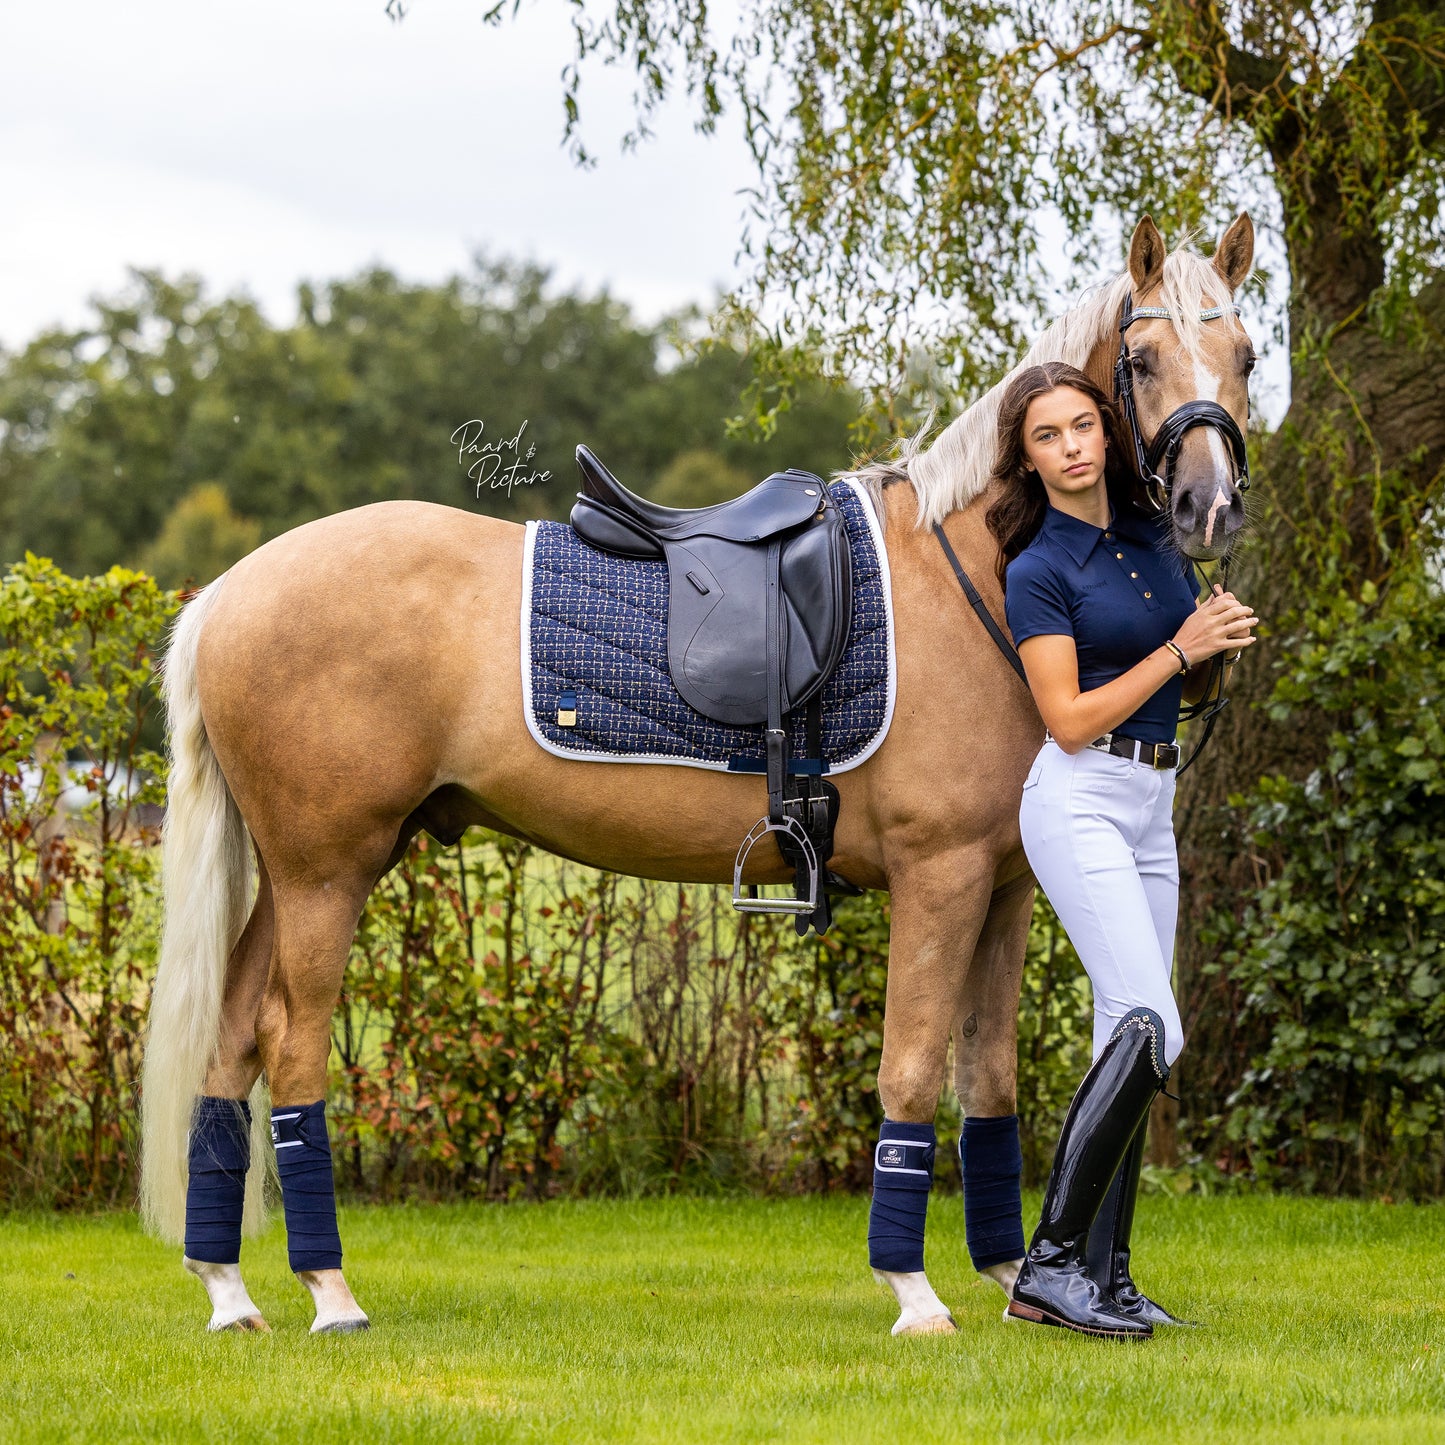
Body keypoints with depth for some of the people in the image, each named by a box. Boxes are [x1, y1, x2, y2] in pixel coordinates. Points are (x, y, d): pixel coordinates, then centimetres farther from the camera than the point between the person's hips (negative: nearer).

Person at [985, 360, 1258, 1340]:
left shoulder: (1156, 535, 11)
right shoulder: (1039, 571, -8)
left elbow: (1189, 694, 20)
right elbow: (1071, 722, -13)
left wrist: (1224, 642, -1)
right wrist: (1180, 647, -14)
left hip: (1153, 807, 8)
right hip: (1081, 802, -7)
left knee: (1131, 1040, 6)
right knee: (1150, 1025, -19)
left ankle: (1105, 1274, 8)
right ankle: (1052, 1265, -18)